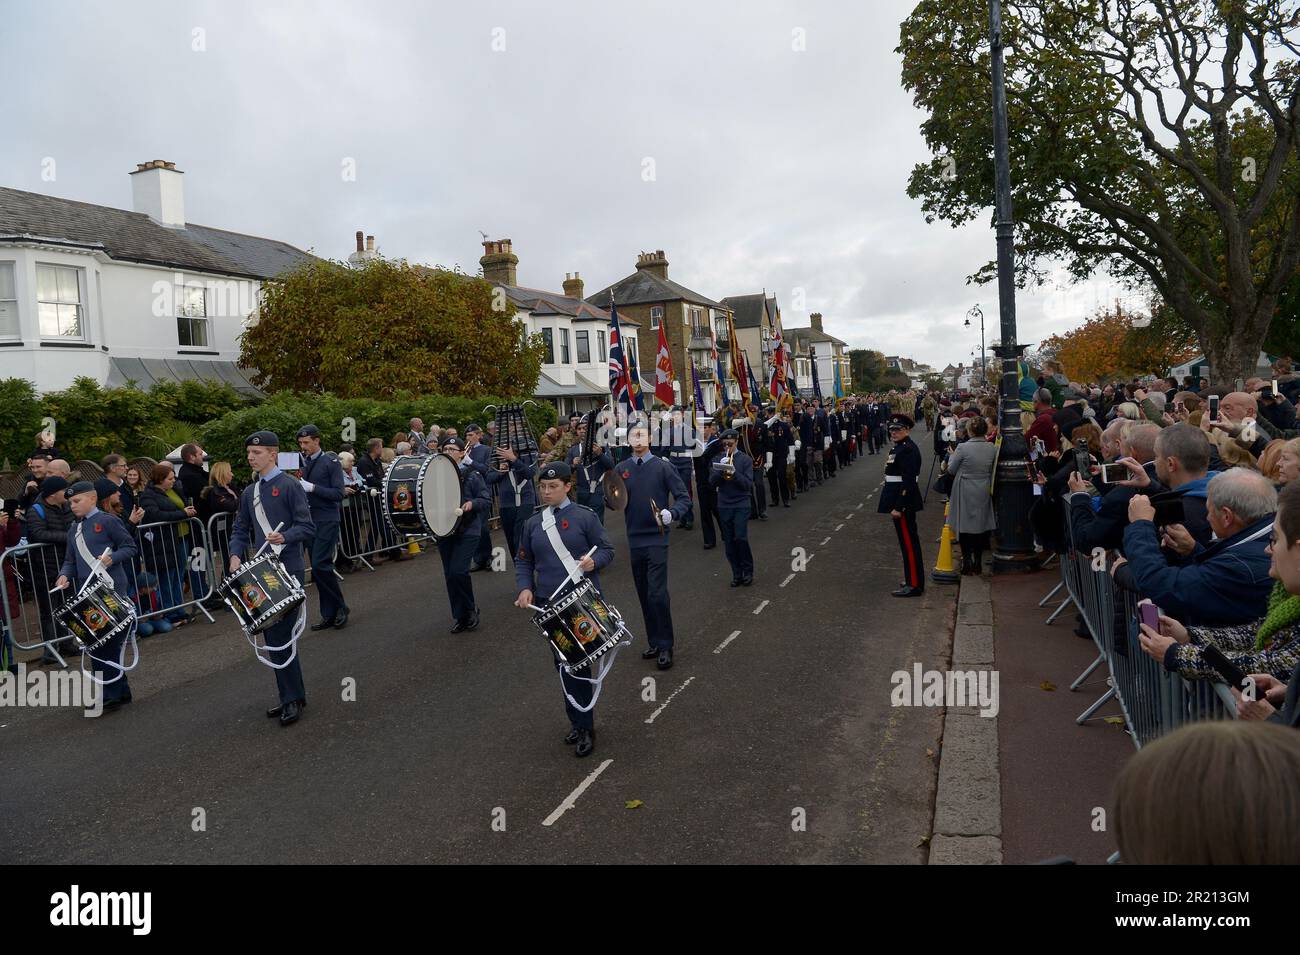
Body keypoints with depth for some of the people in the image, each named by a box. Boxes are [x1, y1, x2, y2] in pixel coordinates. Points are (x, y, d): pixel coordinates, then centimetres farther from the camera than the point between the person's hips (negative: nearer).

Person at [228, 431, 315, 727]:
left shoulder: (290, 486, -6)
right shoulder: (249, 493, 14)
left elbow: (307, 528, -11)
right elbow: (240, 530, 15)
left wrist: (284, 537, -29)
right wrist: (235, 555, -3)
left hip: (288, 571, -7)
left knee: (283, 636, -7)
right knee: (271, 637, 10)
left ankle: (293, 699, 3)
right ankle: (289, 696, 21)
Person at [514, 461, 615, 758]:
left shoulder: (585, 517, -5)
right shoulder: (532, 524, 7)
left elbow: (607, 550, -1)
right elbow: (523, 561, 12)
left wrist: (593, 561, -22)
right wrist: (525, 588, -5)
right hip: (549, 605, 4)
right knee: (563, 664, 12)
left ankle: (585, 728, 8)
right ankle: (578, 720, 28)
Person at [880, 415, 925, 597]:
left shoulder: (908, 449, -17)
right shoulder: (900, 447, 14)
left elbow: (908, 482, -23)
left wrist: (898, 507, -23)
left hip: (904, 502, -10)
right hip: (899, 501, 10)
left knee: (908, 542, -4)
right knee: (908, 541, 16)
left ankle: (914, 585, 2)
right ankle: (913, 580, 26)